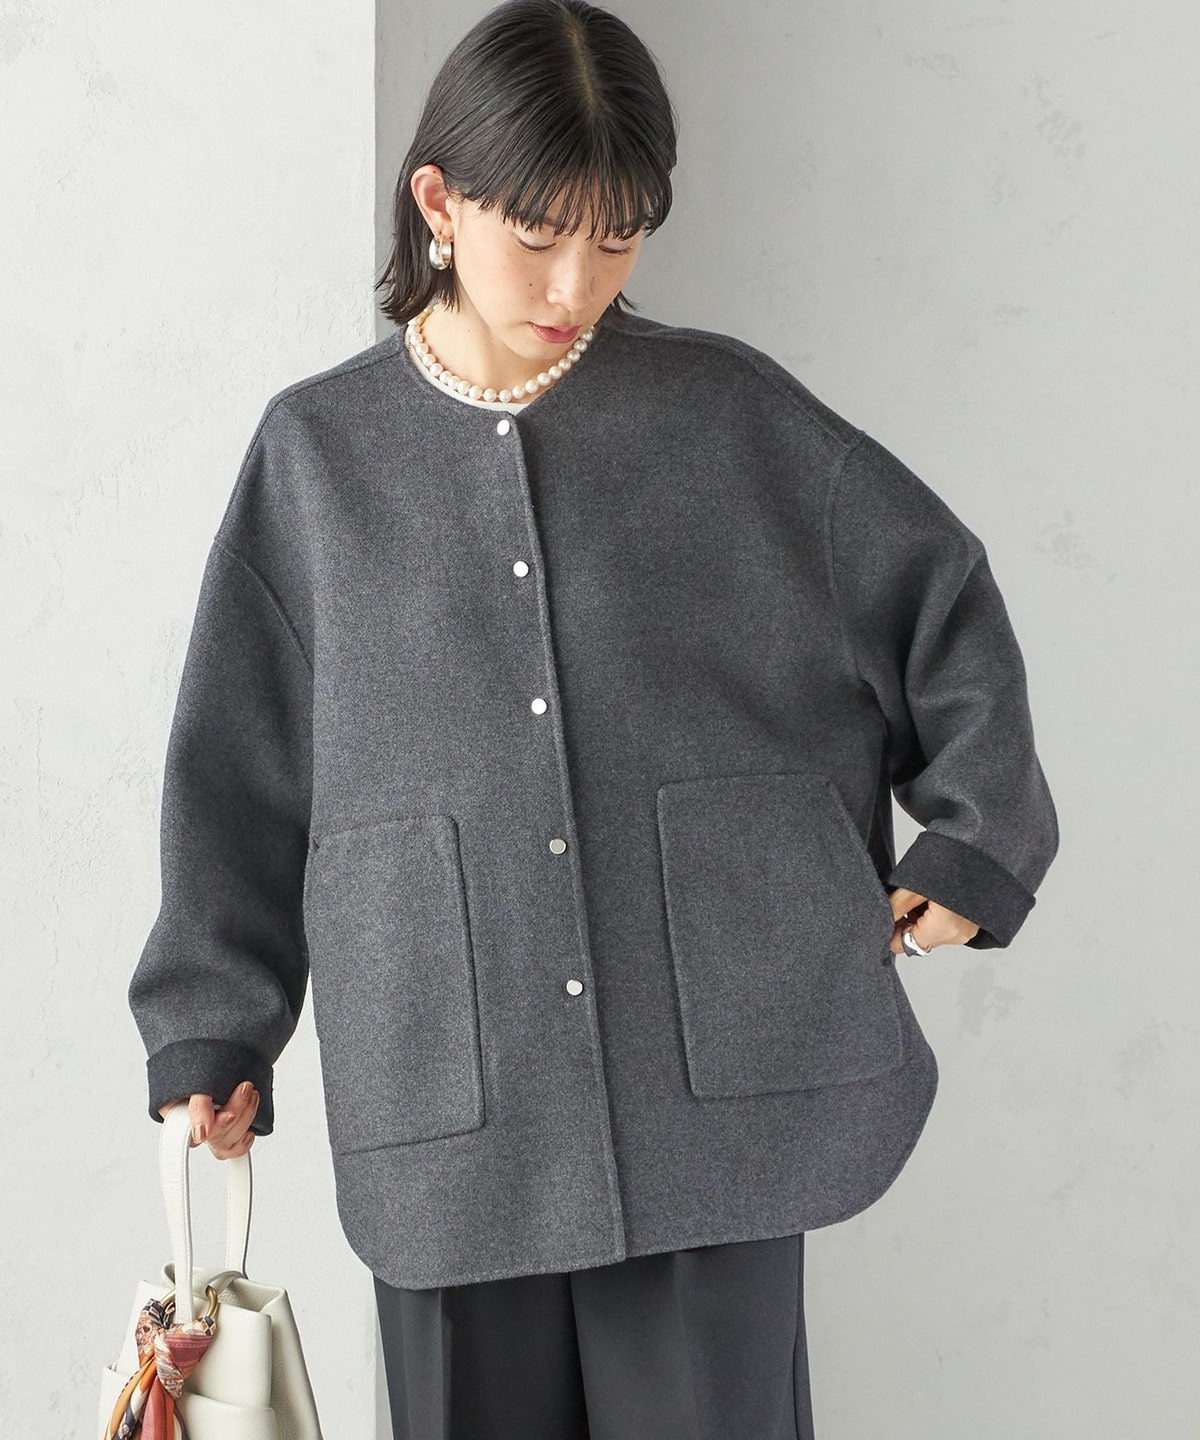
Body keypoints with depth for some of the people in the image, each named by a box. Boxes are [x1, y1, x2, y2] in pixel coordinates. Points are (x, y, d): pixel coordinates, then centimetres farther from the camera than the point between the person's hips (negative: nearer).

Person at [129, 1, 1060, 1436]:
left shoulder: (735, 416, 2)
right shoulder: (319, 453, 5)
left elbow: (943, 598, 13)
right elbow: (240, 766, 10)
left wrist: (974, 850, 10)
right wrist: (210, 1027, 11)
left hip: (714, 1076, -1)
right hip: (449, 1096, 1)